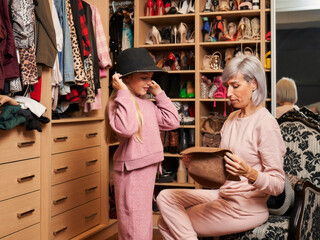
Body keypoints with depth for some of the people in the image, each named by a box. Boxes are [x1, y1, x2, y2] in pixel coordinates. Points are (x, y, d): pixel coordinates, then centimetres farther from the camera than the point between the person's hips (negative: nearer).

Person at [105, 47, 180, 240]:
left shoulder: (148, 104, 12)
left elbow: (172, 122, 11)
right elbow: (125, 127, -30)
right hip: (130, 170, -8)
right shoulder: (118, 101, -12)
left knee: (145, 223, 19)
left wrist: (159, 94, 11)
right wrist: (124, 92, -23)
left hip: (149, 167, 8)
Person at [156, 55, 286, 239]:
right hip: (222, 195, 8)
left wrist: (249, 173, -35)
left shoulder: (265, 123, -16)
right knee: (165, 197, -4)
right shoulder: (232, 118, 9)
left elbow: (278, 185, -17)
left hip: (246, 208, -8)